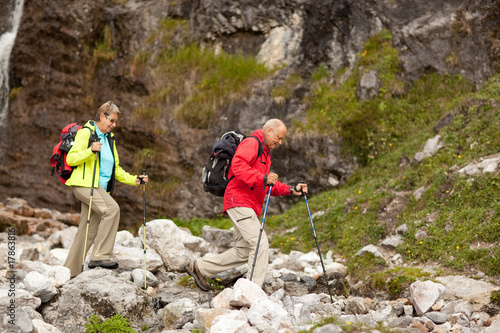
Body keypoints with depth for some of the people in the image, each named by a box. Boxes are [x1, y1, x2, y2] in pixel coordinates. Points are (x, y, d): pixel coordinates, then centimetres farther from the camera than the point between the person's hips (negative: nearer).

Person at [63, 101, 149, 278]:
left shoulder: (110, 138, 23)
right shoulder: (86, 132, -2)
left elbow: (116, 170, 24)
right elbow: (71, 159, -10)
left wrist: (135, 179, 11)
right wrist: (90, 151, -25)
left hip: (100, 187, 8)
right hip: (84, 183, -8)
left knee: (88, 232, 5)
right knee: (112, 208, -28)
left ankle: (70, 271, 11)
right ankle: (100, 256, -25)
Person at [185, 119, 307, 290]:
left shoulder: (265, 152, 25)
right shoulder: (251, 143, -8)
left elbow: (269, 185, 25)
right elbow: (238, 167, -25)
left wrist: (291, 190, 12)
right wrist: (263, 179, -29)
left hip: (249, 207, 11)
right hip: (239, 202, -11)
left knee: (244, 251, 13)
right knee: (260, 244, -16)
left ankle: (199, 267, 23)